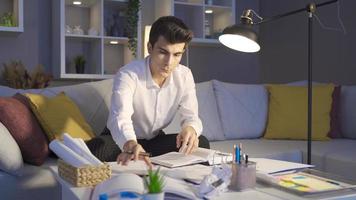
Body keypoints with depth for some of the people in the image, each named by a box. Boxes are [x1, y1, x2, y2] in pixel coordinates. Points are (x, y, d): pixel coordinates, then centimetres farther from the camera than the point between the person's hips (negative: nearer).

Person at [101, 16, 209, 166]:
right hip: (122, 142, -4)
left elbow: (191, 116, -10)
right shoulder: (128, 75, -26)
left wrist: (191, 129, -38)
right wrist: (130, 145, -67)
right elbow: (120, 118, -43)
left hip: (155, 139, 5)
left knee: (201, 143, -21)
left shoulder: (184, 76, -10)